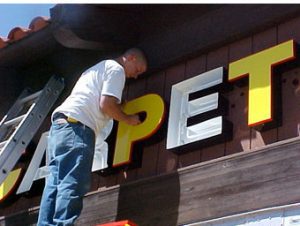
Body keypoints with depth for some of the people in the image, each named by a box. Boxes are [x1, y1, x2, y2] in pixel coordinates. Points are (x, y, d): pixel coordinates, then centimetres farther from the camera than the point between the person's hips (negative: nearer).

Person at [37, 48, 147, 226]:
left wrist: (118, 105, 30)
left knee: (56, 183, 1)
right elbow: (105, 105, -8)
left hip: (60, 124, 10)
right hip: (76, 126, -9)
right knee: (73, 184, -17)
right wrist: (128, 119, 7)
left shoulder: (100, 68, 34)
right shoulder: (116, 69, 4)